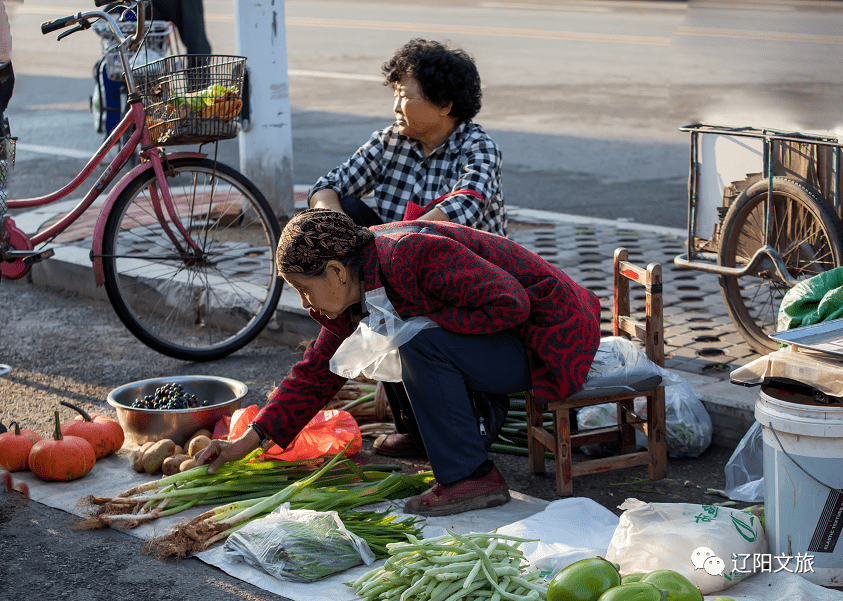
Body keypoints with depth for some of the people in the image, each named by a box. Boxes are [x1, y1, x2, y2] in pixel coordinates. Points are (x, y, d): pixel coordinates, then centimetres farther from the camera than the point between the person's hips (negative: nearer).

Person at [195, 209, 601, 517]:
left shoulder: (418, 254, -27)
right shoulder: (354, 294, 2)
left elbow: (509, 303, -30)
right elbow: (316, 373, 9)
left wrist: (423, 319, -23)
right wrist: (248, 442, 5)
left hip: (549, 335, -10)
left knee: (420, 345, -26)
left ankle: (469, 477, -15)